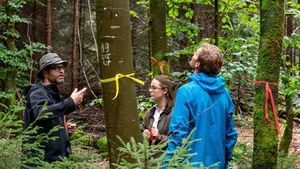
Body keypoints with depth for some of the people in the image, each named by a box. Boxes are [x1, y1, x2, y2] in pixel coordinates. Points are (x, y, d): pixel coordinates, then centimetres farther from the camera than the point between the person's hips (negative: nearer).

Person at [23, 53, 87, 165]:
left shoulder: (53, 93, 18)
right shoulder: (38, 93, -13)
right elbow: (40, 113, -36)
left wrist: (65, 128, 8)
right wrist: (71, 103, -40)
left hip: (57, 158, 10)